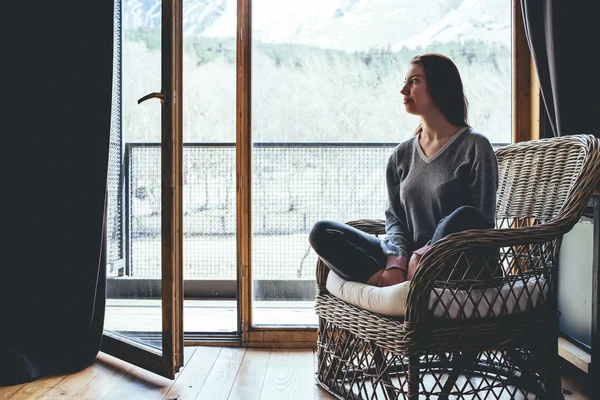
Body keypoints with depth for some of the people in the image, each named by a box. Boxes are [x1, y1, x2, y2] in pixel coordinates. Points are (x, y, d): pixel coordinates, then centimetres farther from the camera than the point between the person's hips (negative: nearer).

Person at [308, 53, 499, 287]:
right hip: (408, 259, 4)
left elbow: (482, 220, -5)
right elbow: (394, 216, 9)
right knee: (322, 232, -12)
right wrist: (396, 260, -12)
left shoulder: (474, 146, 0)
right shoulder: (402, 154, 14)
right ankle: (399, 284, -30)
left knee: (464, 216, -36)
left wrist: (425, 255, -16)